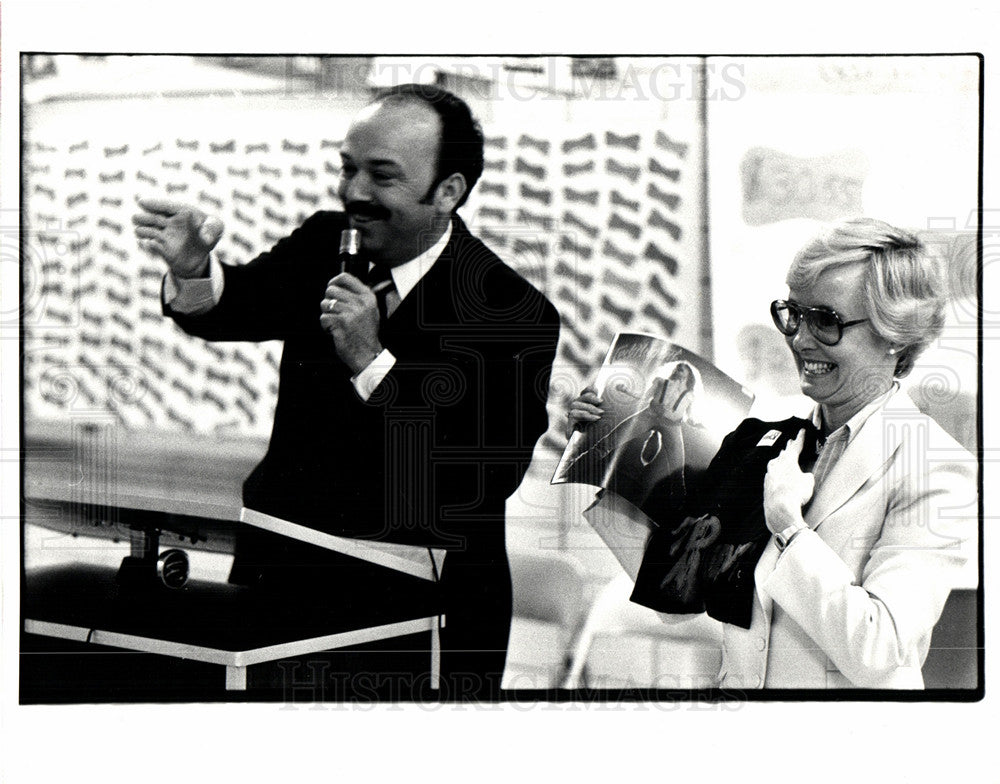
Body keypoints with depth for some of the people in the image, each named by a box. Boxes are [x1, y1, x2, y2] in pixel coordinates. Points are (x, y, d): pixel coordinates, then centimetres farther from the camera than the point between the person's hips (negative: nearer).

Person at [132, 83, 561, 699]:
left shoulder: (516, 314, -14)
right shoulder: (324, 245, 4)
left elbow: (489, 479, -23)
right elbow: (242, 305, -9)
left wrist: (373, 362, -26)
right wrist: (195, 272, -32)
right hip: (279, 574, 4)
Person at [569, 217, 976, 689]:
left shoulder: (937, 472, -8)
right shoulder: (771, 441, 8)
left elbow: (879, 656, -16)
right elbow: (675, 595, 11)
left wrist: (789, 528, -14)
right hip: (737, 686, 4)